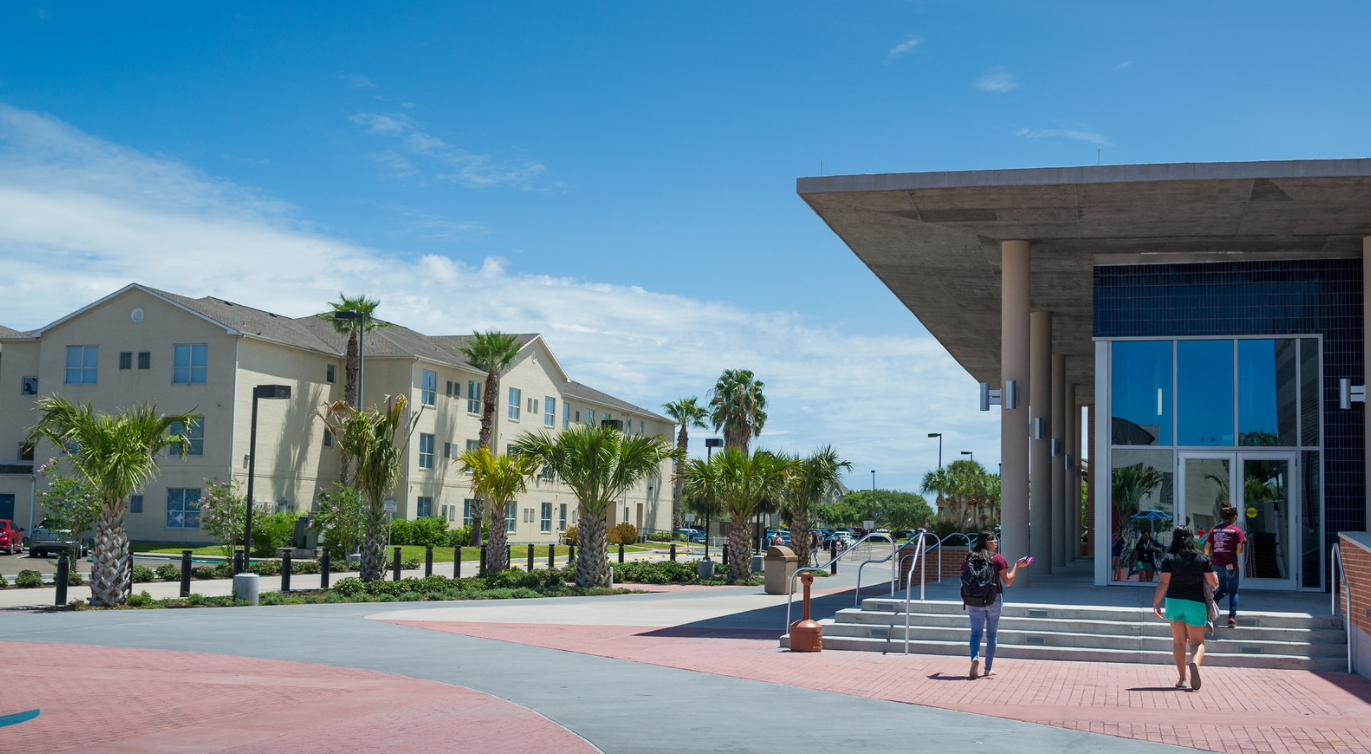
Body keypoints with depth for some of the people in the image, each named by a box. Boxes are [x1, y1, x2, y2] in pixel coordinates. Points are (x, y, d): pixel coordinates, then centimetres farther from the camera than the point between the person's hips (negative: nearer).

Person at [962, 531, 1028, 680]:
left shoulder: (969, 559, 2)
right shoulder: (998, 559, -6)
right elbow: (1007, 581, -4)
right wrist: (1017, 565, 6)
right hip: (994, 600, -1)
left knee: (976, 632, 6)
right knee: (992, 634, 11)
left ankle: (975, 658, -22)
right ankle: (988, 668, 15)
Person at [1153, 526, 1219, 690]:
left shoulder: (1169, 558, -4)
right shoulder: (1203, 558, -1)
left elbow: (1164, 582, -12)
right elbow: (1214, 583, 1)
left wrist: (1156, 603, -10)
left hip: (1174, 602, 0)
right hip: (1196, 603, 0)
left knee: (1178, 642, 13)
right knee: (1197, 642, 4)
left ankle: (1182, 678, 12)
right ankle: (1195, 663, -28)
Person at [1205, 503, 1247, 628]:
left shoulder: (1214, 530, 5)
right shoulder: (1237, 531, -5)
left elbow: (1207, 547, 4)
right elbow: (1240, 549, -12)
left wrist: (1208, 559, 18)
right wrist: (1233, 554, 9)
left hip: (1216, 565, 4)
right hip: (1231, 565, -4)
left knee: (1222, 589, 21)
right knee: (1233, 592, 9)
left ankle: (1213, 601, -8)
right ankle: (1232, 617, -1)